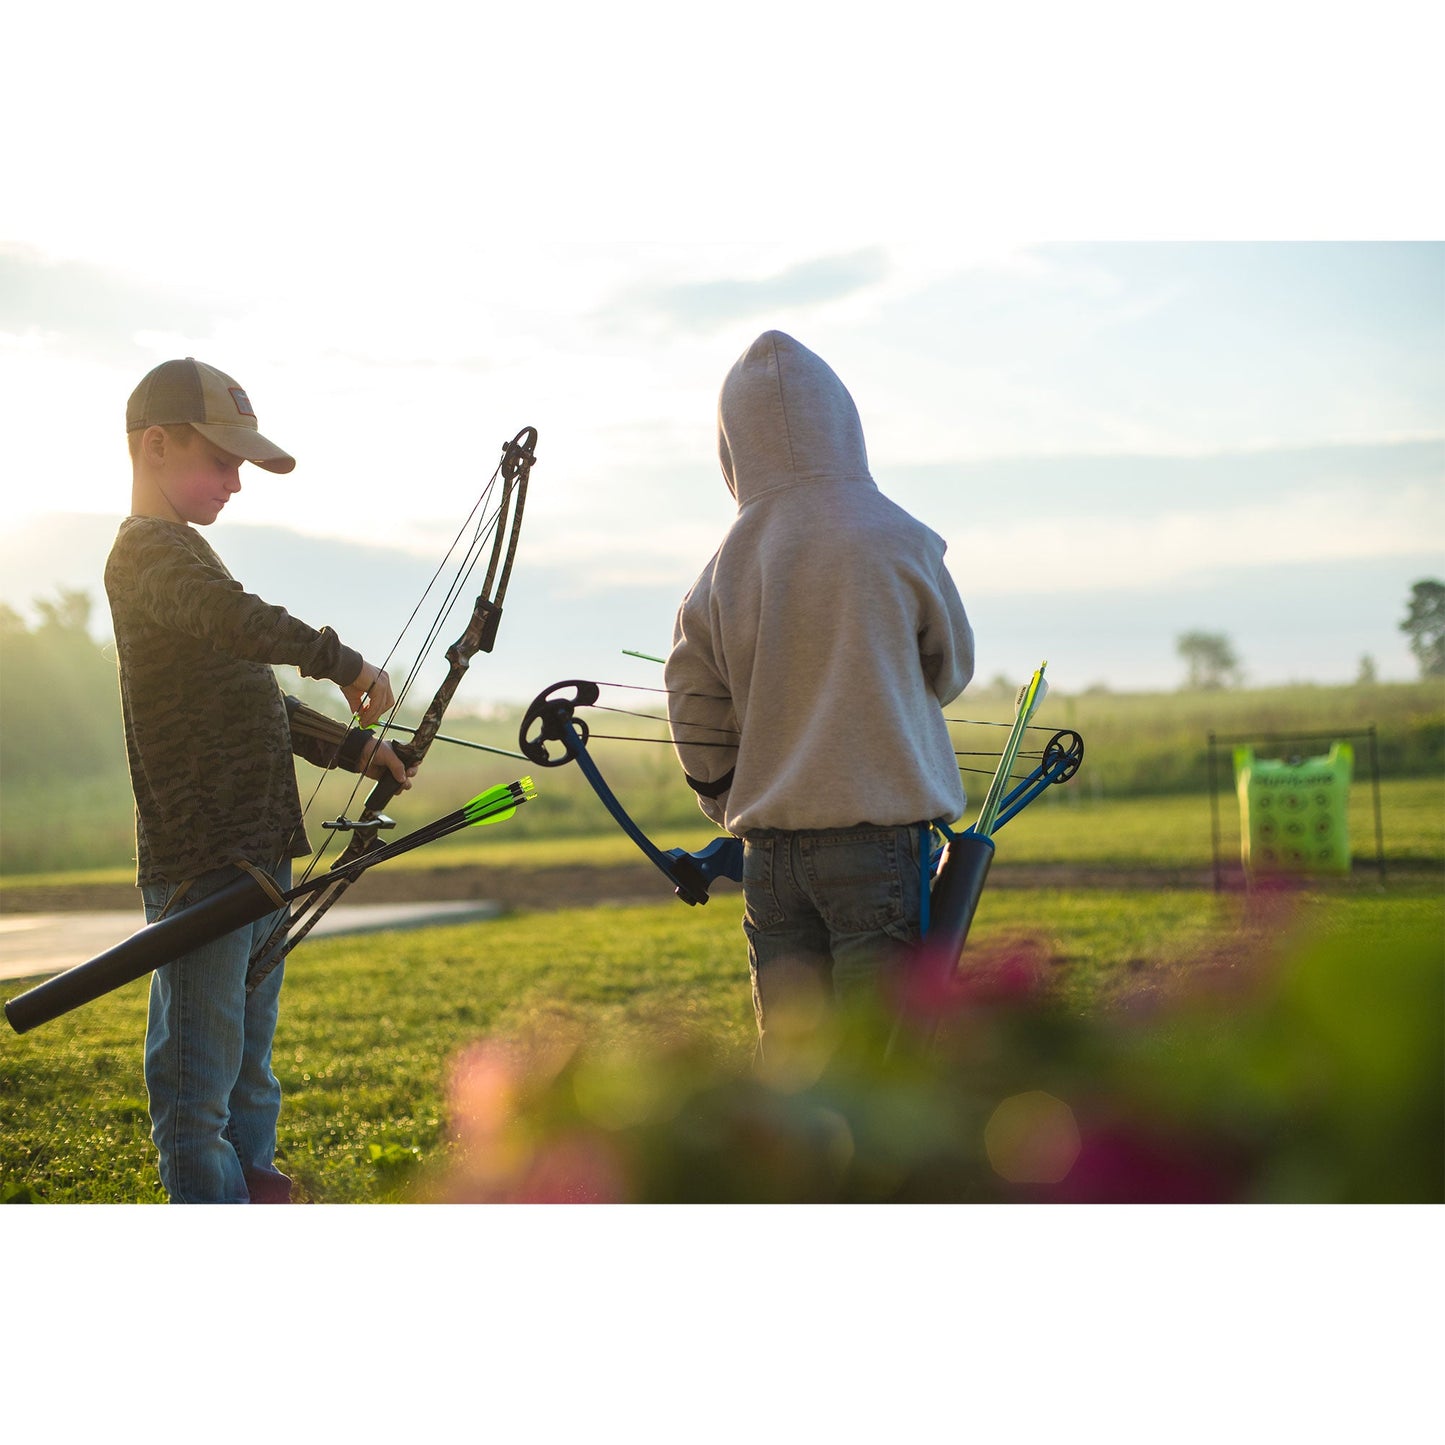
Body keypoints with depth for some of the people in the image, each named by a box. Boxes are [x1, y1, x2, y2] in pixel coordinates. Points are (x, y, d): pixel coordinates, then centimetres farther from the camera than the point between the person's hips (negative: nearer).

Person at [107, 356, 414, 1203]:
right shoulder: (151, 548, -10)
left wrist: (353, 749, 20)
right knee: (199, 1074, -5)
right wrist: (341, 660, -27)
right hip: (202, 862, -10)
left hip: (254, 858, 10)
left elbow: (257, 700, 27)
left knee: (249, 1074, 18)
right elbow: (236, 619, -32)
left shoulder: (182, 553, 22)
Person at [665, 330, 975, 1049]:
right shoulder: (897, 540, -5)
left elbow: (697, 728, 8)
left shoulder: (722, 570, 4)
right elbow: (951, 669, 9)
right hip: (878, 835, -4)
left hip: (768, 853, 4)